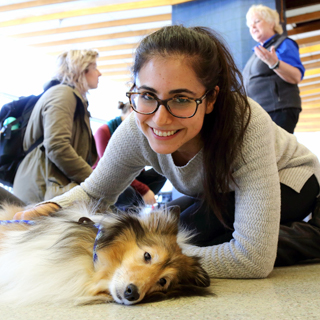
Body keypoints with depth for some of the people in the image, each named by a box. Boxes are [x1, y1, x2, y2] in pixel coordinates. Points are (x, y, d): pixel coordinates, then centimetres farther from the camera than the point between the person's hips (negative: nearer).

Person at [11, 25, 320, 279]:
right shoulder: (137, 131, -27)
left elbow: (254, 260, -41)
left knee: (187, 230, -26)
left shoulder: (246, 122, -41)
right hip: (218, 190, 5)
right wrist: (52, 207, -30)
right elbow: (95, 191, -7)